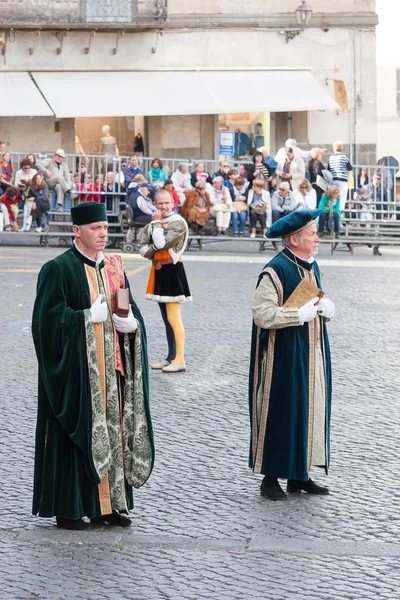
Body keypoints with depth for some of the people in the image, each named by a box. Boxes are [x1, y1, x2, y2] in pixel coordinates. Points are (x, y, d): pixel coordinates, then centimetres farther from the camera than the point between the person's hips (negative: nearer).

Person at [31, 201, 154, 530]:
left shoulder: (113, 266, 11)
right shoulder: (58, 269, -8)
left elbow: (131, 307, 13)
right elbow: (49, 317, -15)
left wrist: (131, 323, -9)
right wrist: (89, 316, -19)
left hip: (111, 367, 7)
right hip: (78, 366, -6)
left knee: (111, 429, 8)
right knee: (76, 432, -2)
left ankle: (107, 503, 17)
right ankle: (67, 509, 5)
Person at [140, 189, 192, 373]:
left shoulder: (178, 222, -12)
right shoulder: (154, 224, 12)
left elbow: (161, 243, -22)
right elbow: (143, 249, 7)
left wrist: (157, 222, -13)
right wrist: (154, 250, -13)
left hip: (172, 272, -8)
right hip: (159, 271, 8)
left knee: (173, 318, -9)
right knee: (167, 319, 13)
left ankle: (179, 360, -6)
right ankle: (171, 357, 20)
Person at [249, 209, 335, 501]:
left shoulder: (312, 267, 11)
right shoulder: (275, 271, -16)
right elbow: (262, 313, -21)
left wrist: (325, 307, 1)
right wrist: (299, 315, -25)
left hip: (312, 354, 8)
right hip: (286, 356, -8)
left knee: (311, 409, 10)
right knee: (282, 412, -2)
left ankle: (300, 474, 20)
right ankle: (271, 478, 7)